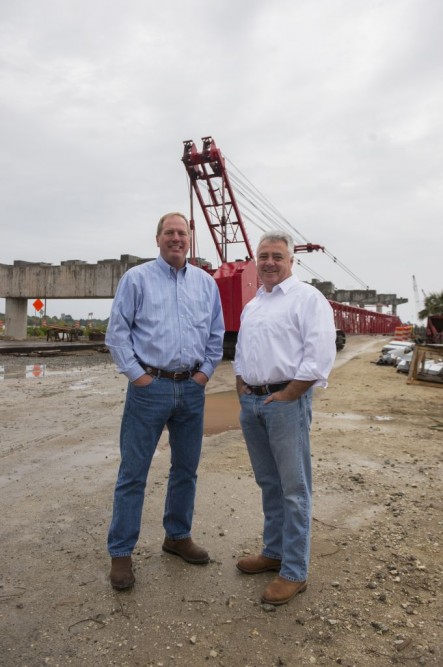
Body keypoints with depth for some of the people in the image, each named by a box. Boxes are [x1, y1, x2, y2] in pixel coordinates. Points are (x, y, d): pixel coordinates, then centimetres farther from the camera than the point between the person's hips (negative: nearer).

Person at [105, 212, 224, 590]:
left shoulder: (206, 283, 10)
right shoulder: (137, 278, -1)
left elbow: (216, 335, 13)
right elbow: (117, 332, -3)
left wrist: (205, 372, 4)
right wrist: (136, 374, -8)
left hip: (192, 389, 4)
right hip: (150, 387, -4)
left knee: (186, 468, 14)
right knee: (134, 472, 2)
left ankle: (178, 536, 33)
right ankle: (121, 552, 16)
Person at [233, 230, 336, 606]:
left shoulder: (307, 298, -7)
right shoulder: (252, 305, 18)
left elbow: (319, 356, -16)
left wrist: (286, 396, -16)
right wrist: (242, 391, 11)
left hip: (286, 402, -7)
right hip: (251, 402, 7)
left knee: (294, 489, 2)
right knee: (268, 484, 17)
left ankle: (294, 572, 14)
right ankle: (274, 552, 32)